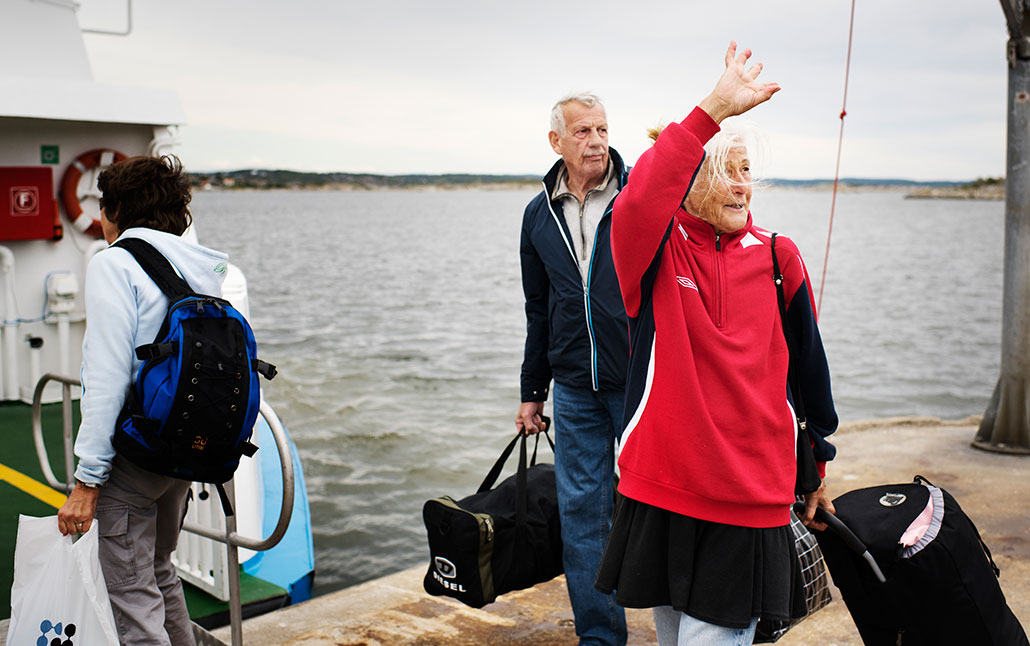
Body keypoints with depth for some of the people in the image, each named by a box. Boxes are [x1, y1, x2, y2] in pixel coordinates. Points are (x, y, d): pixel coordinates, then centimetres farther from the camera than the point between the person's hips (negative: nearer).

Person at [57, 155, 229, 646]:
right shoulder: (202, 269, 9)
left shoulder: (114, 264, -11)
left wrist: (87, 478, -16)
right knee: (160, 575, 25)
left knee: (133, 603, -1)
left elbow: (108, 376, -18)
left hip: (131, 454, -8)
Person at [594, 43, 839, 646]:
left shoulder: (778, 257, 2)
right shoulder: (656, 252, -4)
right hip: (660, 488, 0)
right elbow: (638, 204, -29)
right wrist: (713, 111, -33)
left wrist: (817, 469, 18)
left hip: (751, 498, 0)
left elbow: (809, 367, 11)